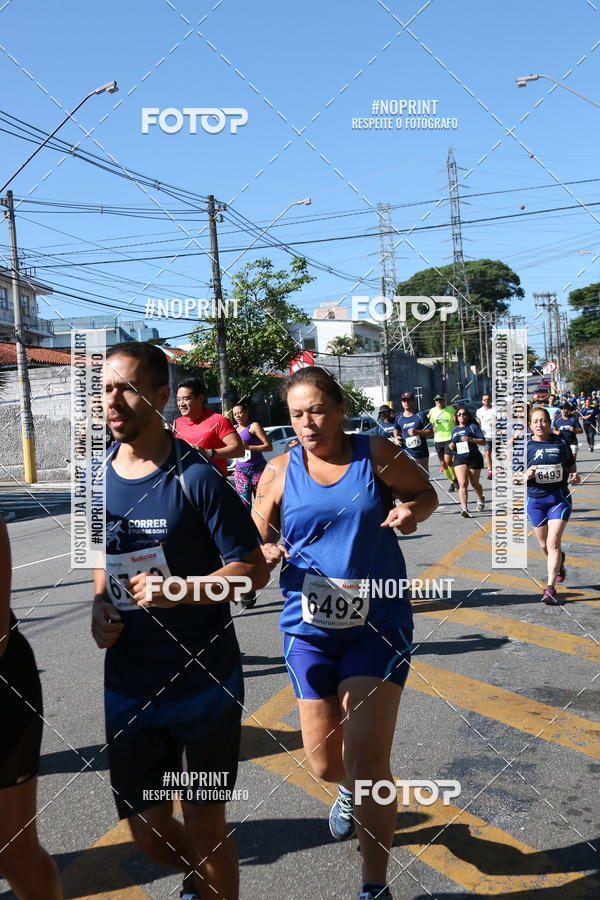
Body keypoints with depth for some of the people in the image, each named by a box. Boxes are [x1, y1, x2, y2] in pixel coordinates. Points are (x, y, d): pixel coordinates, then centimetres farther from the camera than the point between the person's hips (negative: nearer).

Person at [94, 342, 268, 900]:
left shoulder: (195, 477, -14)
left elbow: (253, 570, -12)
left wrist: (180, 590, -26)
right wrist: (97, 612, -2)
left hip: (203, 682, -5)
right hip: (125, 686, 5)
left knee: (204, 823, 10)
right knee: (146, 829, 18)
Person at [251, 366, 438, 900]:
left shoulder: (376, 454, -5)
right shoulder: (280, 470, -1)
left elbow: (426, 493, 8)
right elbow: (259, 535, 9)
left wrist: (413, 510, -14)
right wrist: (266, 552, -15)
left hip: (378, 623, -2)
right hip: (311, 626, 2)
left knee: (367, 761, -8)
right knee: (324, 764, 12)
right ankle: (350, 791, 51)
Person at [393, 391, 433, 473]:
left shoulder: (421, 416, -4)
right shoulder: (399, 418, 5)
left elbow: (431, 432, -6)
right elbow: (396, 429, 26)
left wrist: (417, 432, -20)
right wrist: (396, 438, 5)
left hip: (421, 454, -1)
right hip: (406, 454, 1)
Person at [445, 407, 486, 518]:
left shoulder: (473, 426, 1)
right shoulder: (455, 429, 16)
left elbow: (483, 441, -6)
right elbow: (452, 443, 30)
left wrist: (470, 439, -19)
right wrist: (450, 445, 6)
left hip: (474, 458, -2)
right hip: (459, 459, 2)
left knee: (474, 484, 11)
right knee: (463, 484, -16)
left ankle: (480, 499, 43)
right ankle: (464, 508, -26)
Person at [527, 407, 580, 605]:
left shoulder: (561, 443, 0)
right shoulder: (525, 446, -3)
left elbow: (571, 464, 15)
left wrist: (574, 475, -6)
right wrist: (527, 475, -22)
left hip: (560, 498, -1)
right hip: (535, 500, 1)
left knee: (553, 542, -12)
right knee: (544, 545, 14)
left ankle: (550, 588, -8)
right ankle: (559, 562, 49)